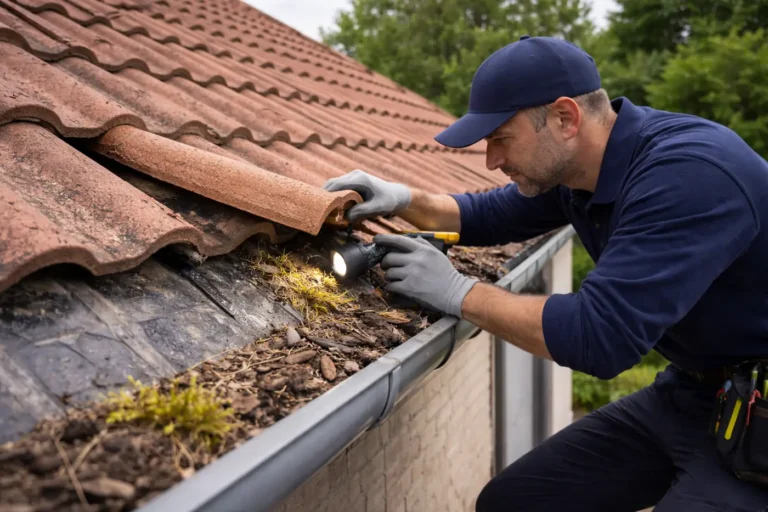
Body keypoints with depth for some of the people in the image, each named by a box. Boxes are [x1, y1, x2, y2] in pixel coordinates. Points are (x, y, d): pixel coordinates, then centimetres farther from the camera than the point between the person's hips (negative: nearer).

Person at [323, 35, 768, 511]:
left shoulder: (689, 171, -30)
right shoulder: (570, 165, -3)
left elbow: (600, 336, -35)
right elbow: (489, 215, 14)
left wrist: (458, 291, -24)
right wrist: (404, 199, -4)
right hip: (683, 392, 7)